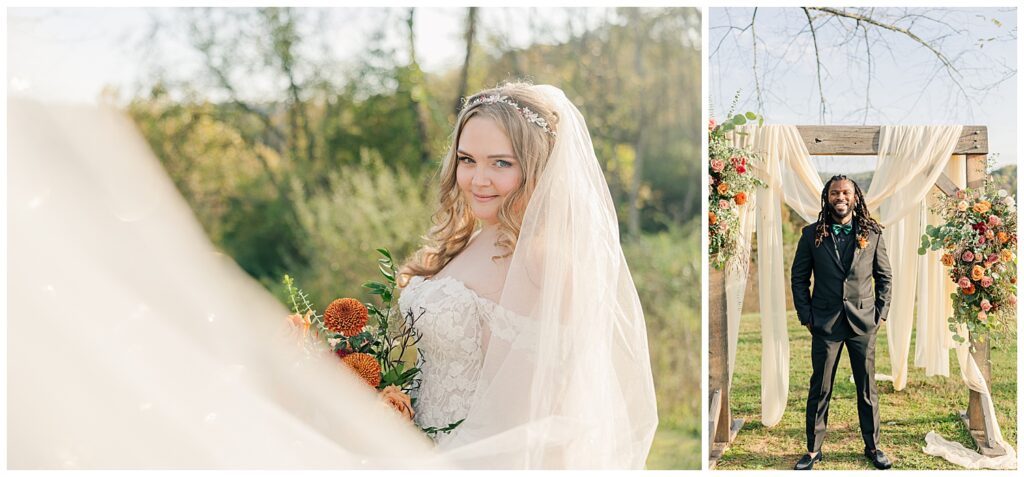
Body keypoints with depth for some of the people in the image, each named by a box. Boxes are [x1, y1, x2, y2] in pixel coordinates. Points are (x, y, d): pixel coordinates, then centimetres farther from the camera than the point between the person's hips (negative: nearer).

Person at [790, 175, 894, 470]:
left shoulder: (872, 234, 3)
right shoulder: (812, 234, 1)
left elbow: (885, 277, 9)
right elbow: (799, 278, 5)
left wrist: (881, 313, 1)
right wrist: (806, 316, -1)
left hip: (863, 322, 1)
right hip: (825, 323, -1)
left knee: (867, 389, 8)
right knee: (819, 389, 5)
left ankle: (872, 447, 23)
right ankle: (813, 450, 15)